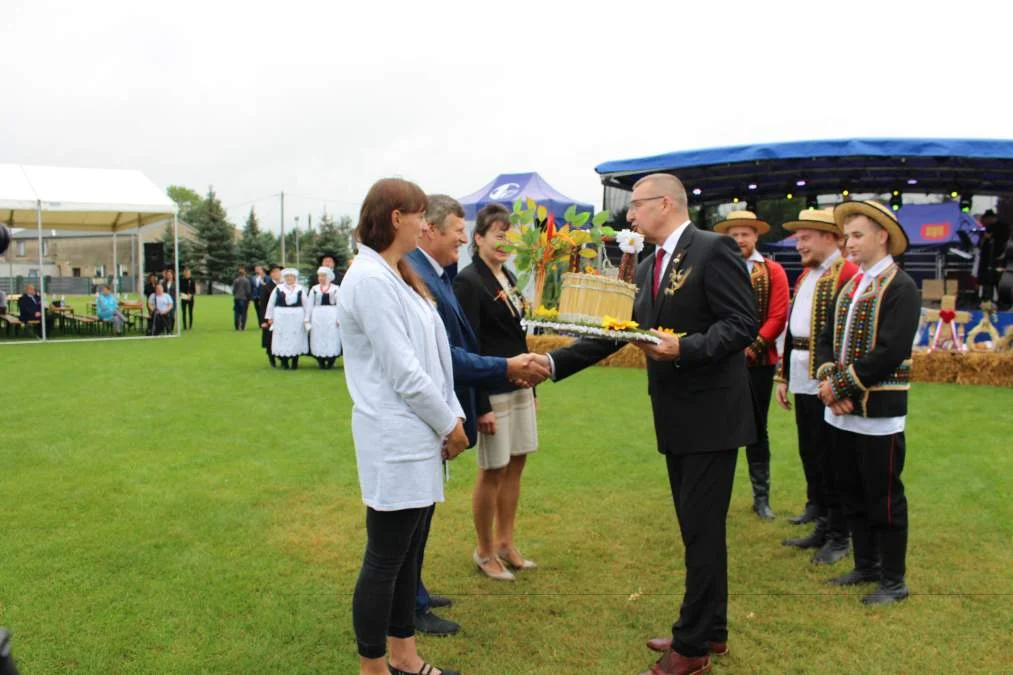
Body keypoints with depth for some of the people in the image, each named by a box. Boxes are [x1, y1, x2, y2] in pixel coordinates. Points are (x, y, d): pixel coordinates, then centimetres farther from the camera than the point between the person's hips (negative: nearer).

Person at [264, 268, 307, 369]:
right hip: (281, 317, 0)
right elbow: (271, 303, 7)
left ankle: (295, 362, 11)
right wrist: (269, 317, 5)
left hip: (297, 317, 0)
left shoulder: (300, 289, 4)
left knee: (296, 339, 2)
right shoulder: (278, 289, 3)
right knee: (282, 339, 0)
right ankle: (284, 362, 9)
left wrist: (306, 318, 3)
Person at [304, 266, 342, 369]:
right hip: (317, 316, 2)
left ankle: (331, 361, 7)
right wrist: (307, 319, 6)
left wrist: (339, 318, -8)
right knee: (318, 338, 1)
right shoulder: (314, 289, 8)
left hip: (332, 316, -2)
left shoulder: (335, 289, 2)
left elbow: (339, 305, -1)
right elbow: (309, 305, 9)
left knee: (332, 337, -1)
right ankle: (321, 362, 8)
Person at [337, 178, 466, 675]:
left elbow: (431, 355, 13)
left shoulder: (397, 276, 13)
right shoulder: (370, 280, -17)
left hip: (417, 436, 10)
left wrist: (451, 415, 6)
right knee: (384, 559, 3)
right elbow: (403, 371, -19)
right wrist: (449, 424, -8)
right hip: (395, 440, -10)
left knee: (407, 553, 17)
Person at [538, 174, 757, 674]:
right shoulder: (647, 268, 13)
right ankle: (710, 631, 30)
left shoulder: (714, 249, -11)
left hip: (711, 415, -8)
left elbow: (743, 325, -16)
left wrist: (685, 347, -28)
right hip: (675, 419, 8)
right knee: (696, 528, 16)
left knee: (702, 529, -1)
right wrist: (555, 361, 6)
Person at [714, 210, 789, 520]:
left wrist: (752, 346, -15)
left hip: (758, 362, -1)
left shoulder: (773, 272, 2)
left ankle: (762, 497, 20)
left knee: (757, 429, 9)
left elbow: (778, 317, -5)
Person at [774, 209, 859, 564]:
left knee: (830, 461, 1)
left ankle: (839, 538, 16)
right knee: (809, 456, 15)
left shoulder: (848, 274, -12)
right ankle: (822, 526, 28)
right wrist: (783, 377, 17)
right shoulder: (804, 277, 17)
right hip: (803, 384, 8)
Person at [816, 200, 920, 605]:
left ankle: (893, 581, 15)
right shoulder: (849, 287, 14)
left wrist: (842, 385, -17)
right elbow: (827, 339, 12)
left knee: (884, 499, 2)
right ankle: (866, 566, 30)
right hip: (842, 410, 8)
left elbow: (890, 352, -20)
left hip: (879, 412, -8)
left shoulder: (900, 287, -11)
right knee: (853, 495, 16)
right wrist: (828, 380, -6)